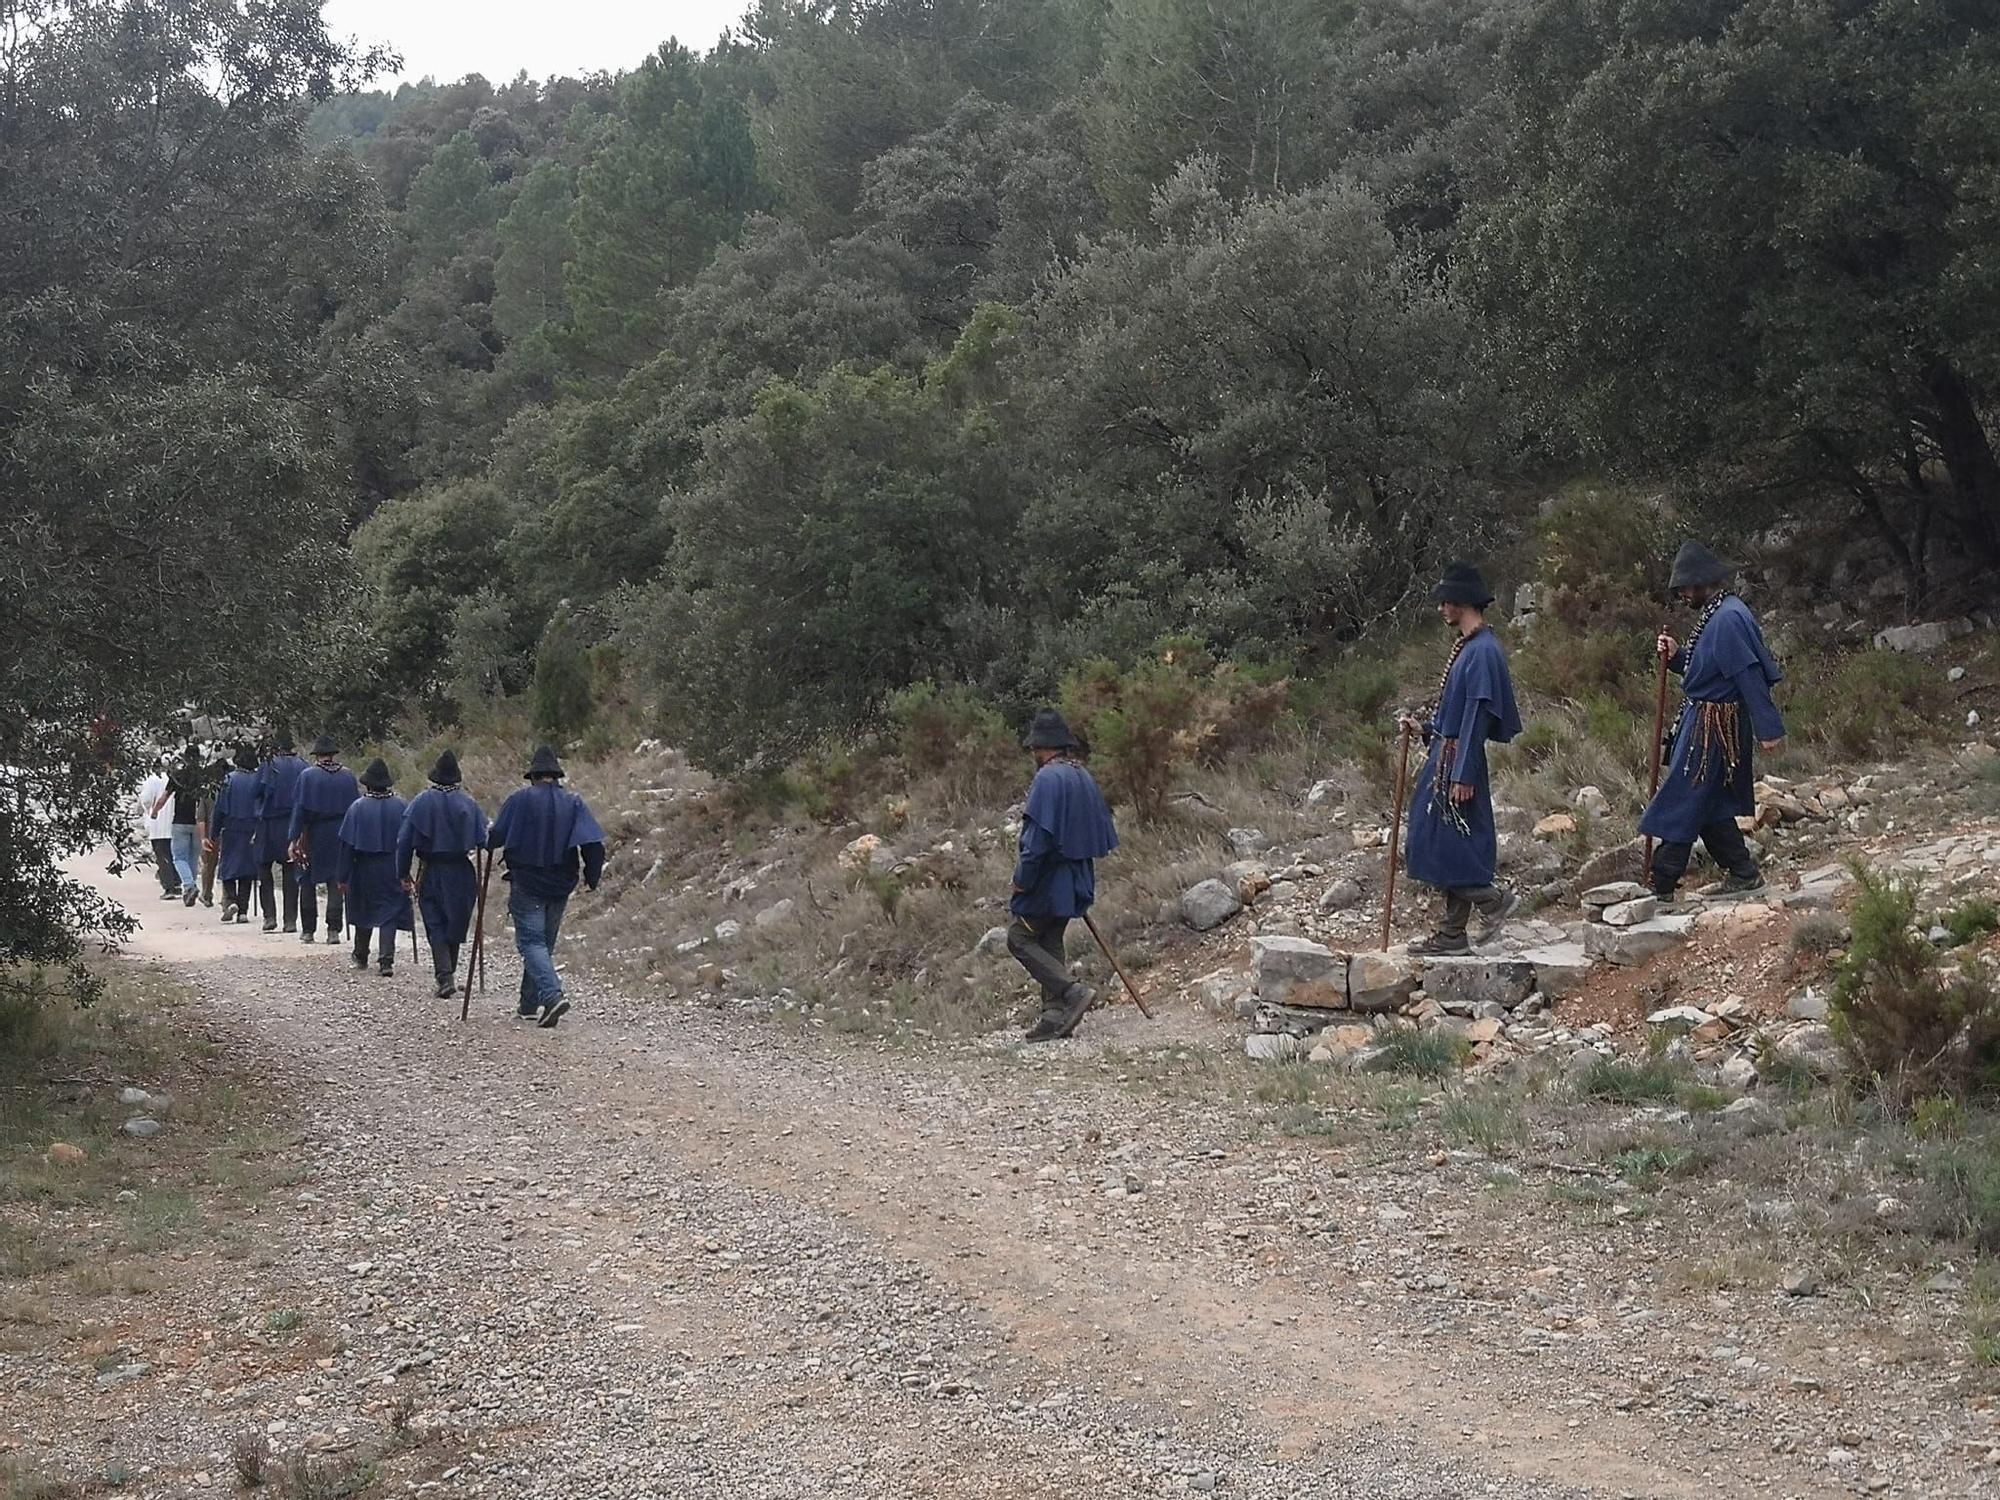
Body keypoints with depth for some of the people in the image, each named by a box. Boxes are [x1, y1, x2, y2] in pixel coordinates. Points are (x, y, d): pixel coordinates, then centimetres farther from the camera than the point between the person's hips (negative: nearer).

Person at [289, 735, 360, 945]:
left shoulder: (307, 775, -6)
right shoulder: (348, 776, 2)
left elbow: (299, 809, -8)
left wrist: (293, 839, -6)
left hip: (314, 836, -2)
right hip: (340, 837, 2)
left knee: (308, 881, 10)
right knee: (336, 881, 5)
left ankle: (307, 930, 12)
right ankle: (333, 930, -3)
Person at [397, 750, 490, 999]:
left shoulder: (421, 802, -4)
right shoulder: (468, 803, -3)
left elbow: (404, 841, -3)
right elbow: (483, 840, -6)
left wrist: (404, 875, 4)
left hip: (431, 873, -1)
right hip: (461, 873, 1)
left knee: (435, 926, 2)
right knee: (455, 925, 14)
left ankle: (444, 976, -13)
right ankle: (447, 973, 23)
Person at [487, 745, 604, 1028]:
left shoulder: (520, 800, -6)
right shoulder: (573, 802, 2)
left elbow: (495, 837, -6)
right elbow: (592, 843, -7)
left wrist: (489, 839, 17)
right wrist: (592, 878, 3)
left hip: (526, 885, -4)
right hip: (560, 887, 4)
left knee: (531, 941, -5)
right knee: (544, 943, 16)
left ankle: (552, 995, -26)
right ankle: (531, 1004, 22)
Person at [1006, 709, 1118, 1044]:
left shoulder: (1048, 779, -16)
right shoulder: (1084, 778, 11)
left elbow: (1038, 835, -22)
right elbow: (1101, 831, 16)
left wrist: (1022, 877, -15)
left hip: (1049, 879, -9)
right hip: (1076, 878, 9)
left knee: (1020, 938, -1)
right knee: (1051, 944, 13)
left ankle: (1072, 992, -12)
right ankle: (1056, 1016, 10)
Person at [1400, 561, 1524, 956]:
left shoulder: (1483, 651, -17)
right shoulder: (1465, 647, 14)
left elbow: (1478, 715, -21)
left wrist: (1463, 775, -22)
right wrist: (1425, 727, 11)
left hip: (1458, 761, -10)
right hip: (1445, 756, 10)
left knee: (1445, 846, -8)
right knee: (1444, 847, 11)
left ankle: (1495, 899, 3)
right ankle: (1451, 935, 16)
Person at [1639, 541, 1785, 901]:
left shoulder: (1727, 618, -20)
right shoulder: (1716, 614, 13)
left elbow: (1749, 675, -24)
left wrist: (1768, 729, -26)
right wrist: (1677, 656, 4)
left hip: (1711, 727, -10)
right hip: (1703, 721, 10)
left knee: (1682, 804, -6)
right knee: (1711, 806, 16)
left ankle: (1660, 886, -3)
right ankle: (1742, 873, 22)